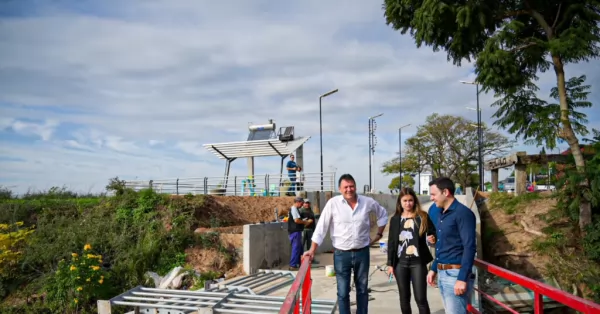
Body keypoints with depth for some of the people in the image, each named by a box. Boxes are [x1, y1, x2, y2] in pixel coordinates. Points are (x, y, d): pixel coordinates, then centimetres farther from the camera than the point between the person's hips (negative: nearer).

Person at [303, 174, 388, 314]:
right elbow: (321, 227, -7)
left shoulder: (368, 202, -4)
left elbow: (383, 214, 16)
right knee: (343, 292, 6)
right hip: (341, 254, -2)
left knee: (362, 290, 16)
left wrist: (379, 234, 11)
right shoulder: (333, 203, -10)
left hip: (362, 252, 2)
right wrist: (312, 250, -10)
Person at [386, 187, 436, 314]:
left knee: (421, 298, -4)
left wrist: (432, 239, -22)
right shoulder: (395, 219, 6)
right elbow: (391, 243, 7)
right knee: (404, 298, 11)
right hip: (400, 262, 3)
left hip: (418, 262, -2)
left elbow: (432, 233, 2)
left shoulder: (423, 217, 0)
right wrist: (390, 264, 4)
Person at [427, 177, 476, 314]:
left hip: (455, 273, -9)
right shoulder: (442, 215, 13)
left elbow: (469, 247, -18)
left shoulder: (463, 213, -13)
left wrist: (462, 279, -22)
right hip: (442, 273, 9)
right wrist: (434, 269, 20)